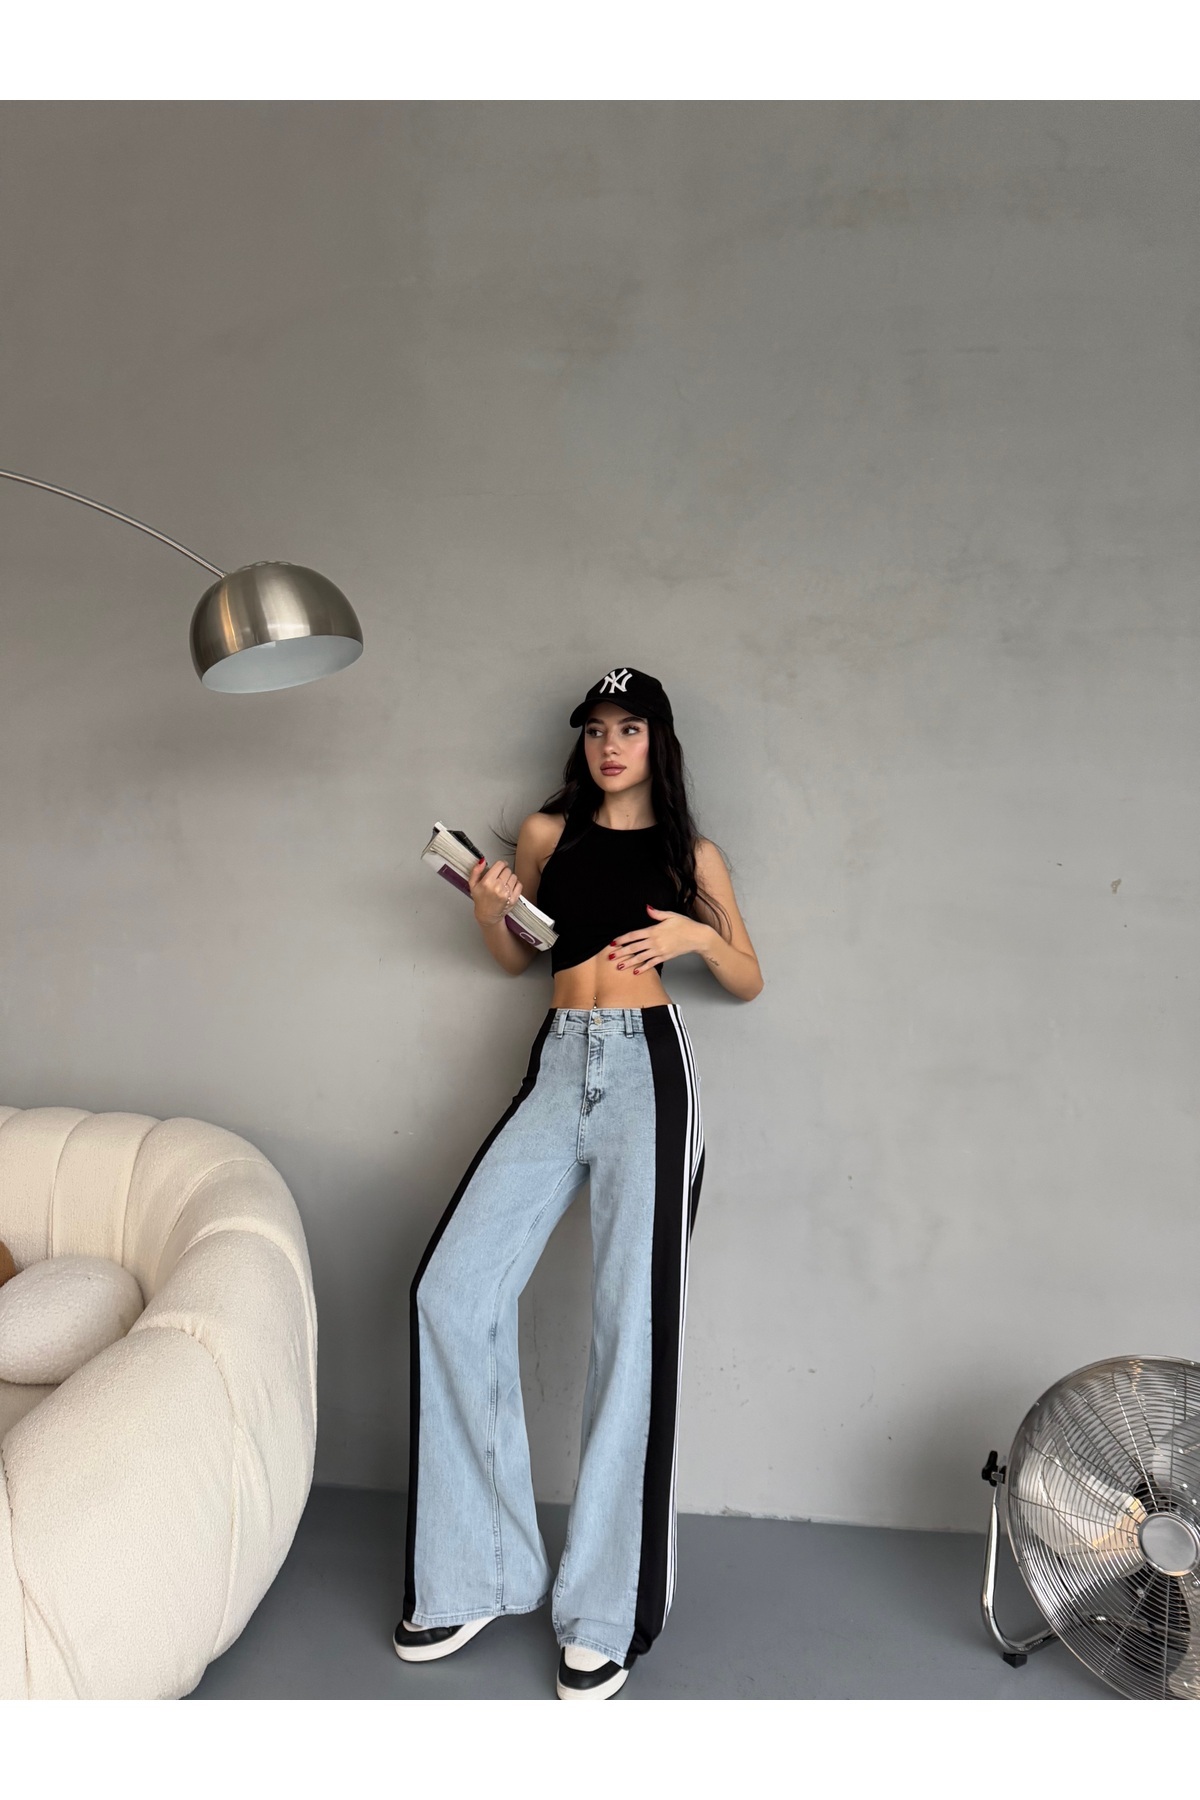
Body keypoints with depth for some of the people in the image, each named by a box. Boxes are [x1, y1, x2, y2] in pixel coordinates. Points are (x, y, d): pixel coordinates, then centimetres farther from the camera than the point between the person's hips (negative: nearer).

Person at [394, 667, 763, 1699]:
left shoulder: (692, 855, 11)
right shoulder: (546, 833, 16)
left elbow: (749, 983, 14)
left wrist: (700, 937, -5)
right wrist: (487, 908, 3)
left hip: (649, 1065, -3)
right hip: (559, 1065, 3)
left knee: (634, 1321, -7)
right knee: (453, 1290, -9)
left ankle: (607, 1613, 5)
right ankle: (479, 1574, 5)